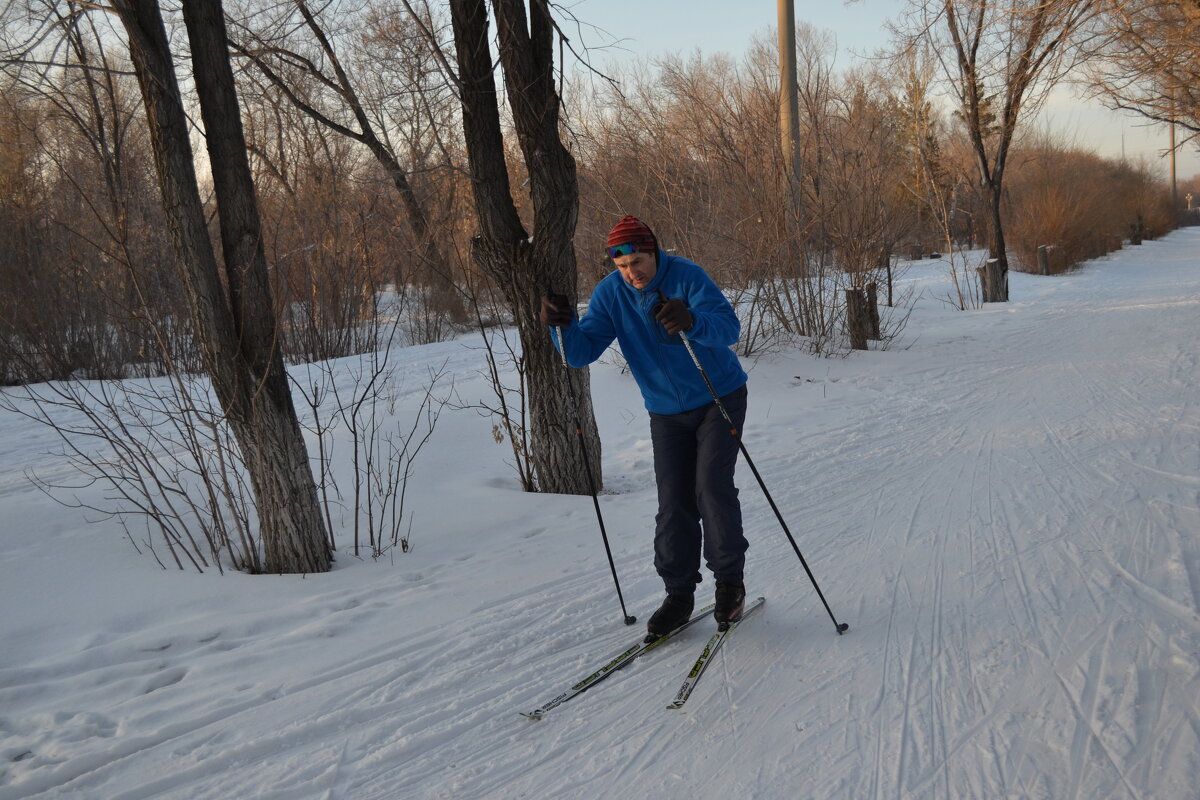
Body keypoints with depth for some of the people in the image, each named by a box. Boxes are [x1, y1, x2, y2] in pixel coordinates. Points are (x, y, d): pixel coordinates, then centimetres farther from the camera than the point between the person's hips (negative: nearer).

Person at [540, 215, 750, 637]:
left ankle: (730, 581, 8)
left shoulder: (687, 276, -20)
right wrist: (563, 326, -35)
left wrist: (691, 320, -52)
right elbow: (581, 352, -13)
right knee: (673, 503, 0)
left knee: (712, 490, -11)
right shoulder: (610, 294, -9)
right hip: (666, 412, 4)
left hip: (719, 399, -3)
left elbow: (729, 327, -31)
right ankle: (679, 593, 11)